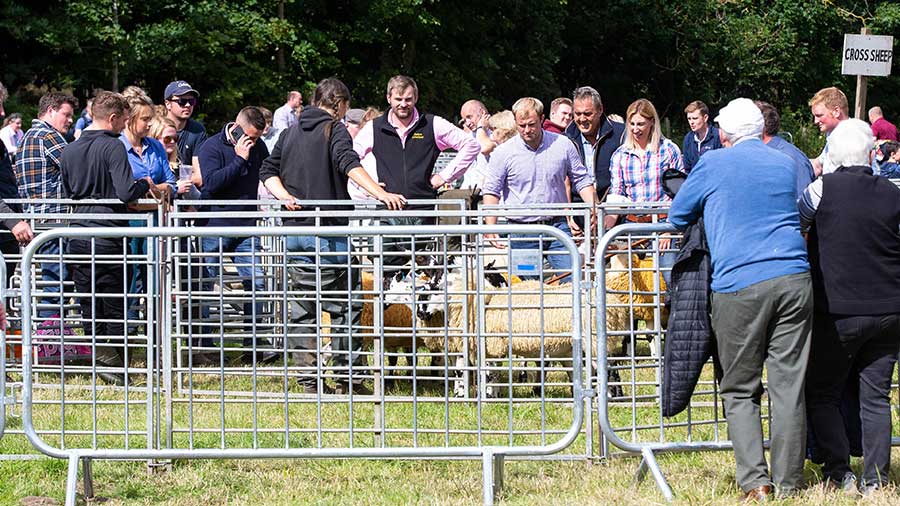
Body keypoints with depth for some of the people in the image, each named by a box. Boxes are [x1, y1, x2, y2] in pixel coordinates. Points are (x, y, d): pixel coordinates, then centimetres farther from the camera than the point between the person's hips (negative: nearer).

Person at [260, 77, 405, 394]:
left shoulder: (290, 133, 16)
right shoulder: (335, 130, -4)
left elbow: (268, 172, 14)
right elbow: (349, 164, -22)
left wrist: (285, 196, 1)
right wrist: (380, 194, -32)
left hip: (295, 231, 6)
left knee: (302, 307, 9)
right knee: (345, 307, 1)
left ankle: (307, 380, 7)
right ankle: (348, 380, 1)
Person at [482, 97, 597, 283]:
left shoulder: (563, 145, 3)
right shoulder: (504, 153, -1)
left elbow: (581, 180, 11)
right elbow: (491, 191, 1)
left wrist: (592, 207, -6)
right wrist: (490, 228, -10)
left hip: (558, 226, 1)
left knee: (572, 279, -9)